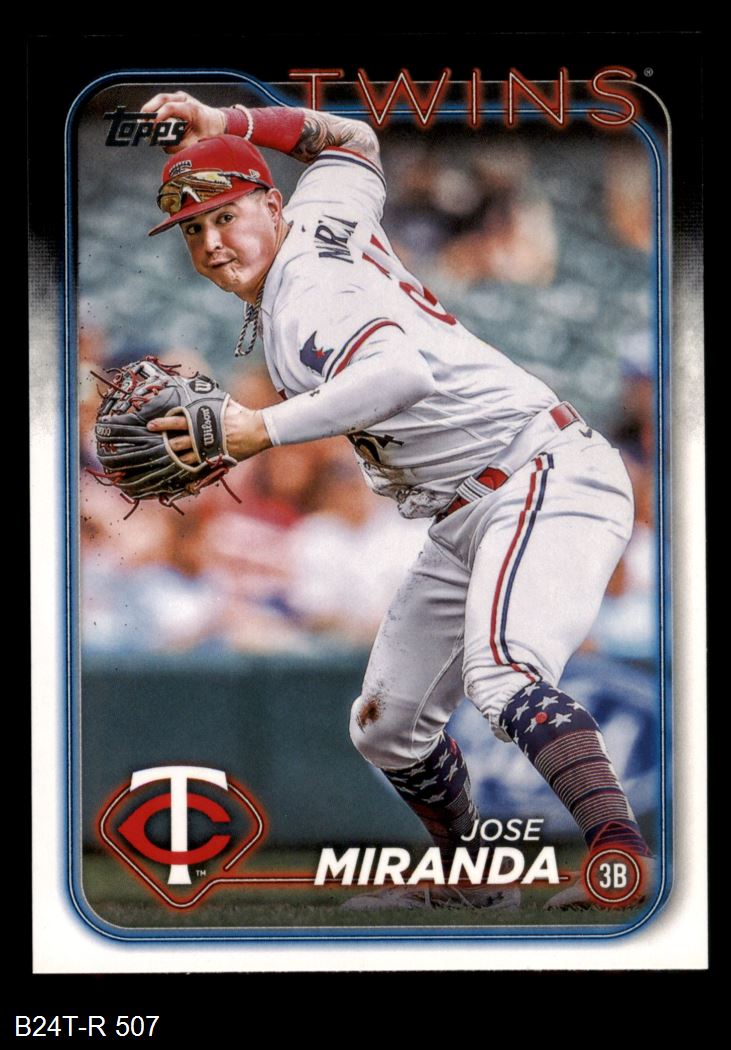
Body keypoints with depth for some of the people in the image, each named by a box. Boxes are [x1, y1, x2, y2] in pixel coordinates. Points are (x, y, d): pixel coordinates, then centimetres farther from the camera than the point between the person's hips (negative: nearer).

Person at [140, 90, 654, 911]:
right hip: (465, 525, 11)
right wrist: (224, 122, 27)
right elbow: (351, 141, 32)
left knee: (501, 673, -37)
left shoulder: (301, 300, -16)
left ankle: (624, 856, -50)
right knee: (386, 728, 15)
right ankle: (472, 883, 30)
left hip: (547, 483, -11)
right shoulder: (322, 220, 11)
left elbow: (403, 373, -36)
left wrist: (263, 430, -35)